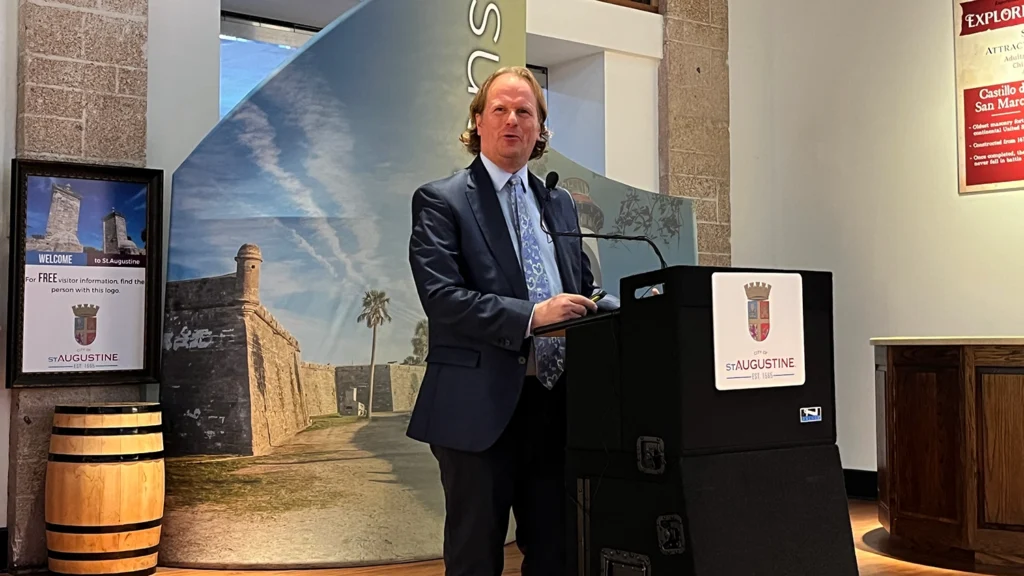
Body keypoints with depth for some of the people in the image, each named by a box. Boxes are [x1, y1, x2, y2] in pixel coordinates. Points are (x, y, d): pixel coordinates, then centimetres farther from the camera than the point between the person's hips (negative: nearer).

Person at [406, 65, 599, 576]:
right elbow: (441, 298, -15)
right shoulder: (441, 201, -3)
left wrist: (597, 307, -3)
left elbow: (583, 287, 20)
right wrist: (532, 316, -23)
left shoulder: (559, 203, 15)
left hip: (557, 402, 6)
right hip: (482, 407, -5)